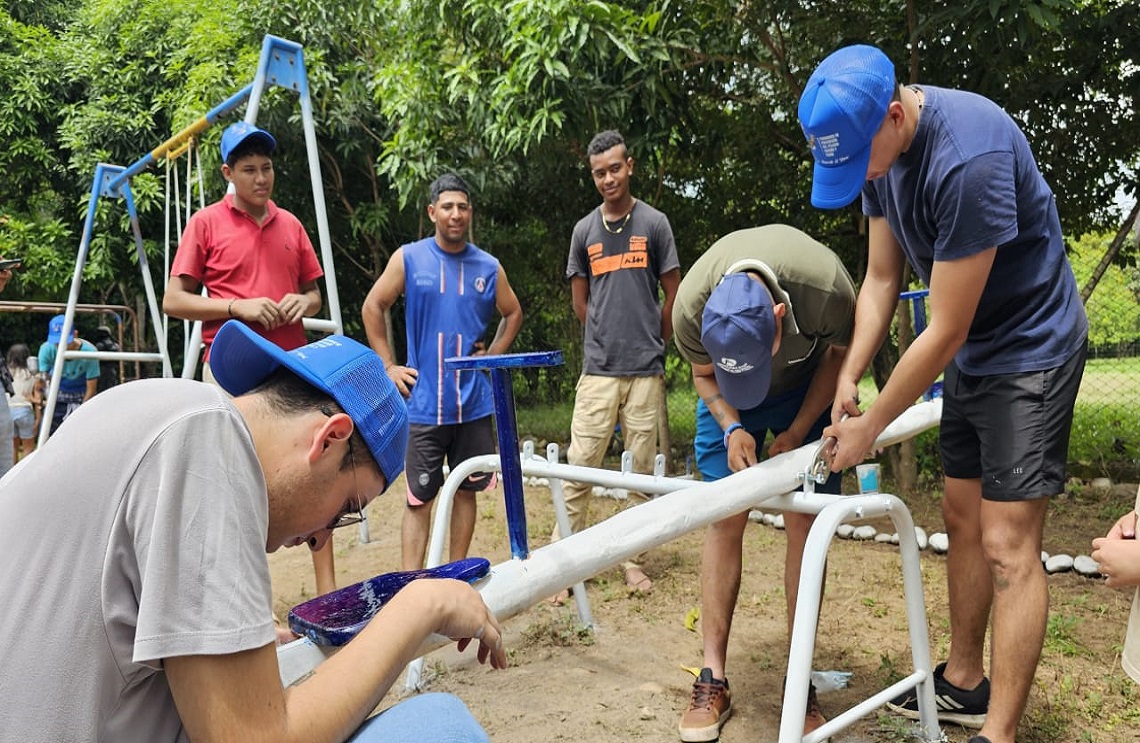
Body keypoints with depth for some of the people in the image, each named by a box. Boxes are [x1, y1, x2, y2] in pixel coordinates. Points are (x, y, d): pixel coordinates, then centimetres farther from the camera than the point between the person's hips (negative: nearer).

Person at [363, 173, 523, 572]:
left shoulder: (489, 267, 6)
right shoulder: (408, 258, -1)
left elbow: (513, 313, 21)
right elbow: (372, 306, 5)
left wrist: (493, 355, 8)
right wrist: (388, 366, 0)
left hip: (474, 402, 3)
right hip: (424, 403, -3)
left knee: (467, 490, 11)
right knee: (419, 498, 0)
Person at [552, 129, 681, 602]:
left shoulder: (654, 223, 4)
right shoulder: (584, 230, 8)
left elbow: (672, 295, 9)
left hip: (646, 370, -1)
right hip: (598, 369, 1)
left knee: (642, 468, 6)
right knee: (579, 467, -1)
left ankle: (633, 558, 18)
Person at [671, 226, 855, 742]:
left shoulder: (827, 288, -39)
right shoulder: (690, 307, -35)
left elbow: (838, 354, -13)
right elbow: (702, 374, -11)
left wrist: (796, 432, -17)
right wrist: (732, 428, -28)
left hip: (806, 390, 0)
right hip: (725, 400, 1)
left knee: (803, 525, -6)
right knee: (724, 521, -4)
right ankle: (713, 678, 4)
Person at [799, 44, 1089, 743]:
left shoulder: (969, 156, -31)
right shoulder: (878, 147, -5)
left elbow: (944, 331, -27)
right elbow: (882, 278, 2)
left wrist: (870, 426, -17)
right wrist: (849, 378, -6)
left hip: (1029, 349, -8)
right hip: (969, 356, 8)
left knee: (1007, 543, -8)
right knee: (963, 519, 14)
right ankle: (964, 683, 29)